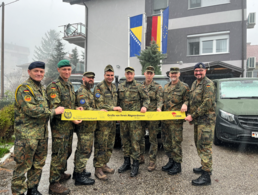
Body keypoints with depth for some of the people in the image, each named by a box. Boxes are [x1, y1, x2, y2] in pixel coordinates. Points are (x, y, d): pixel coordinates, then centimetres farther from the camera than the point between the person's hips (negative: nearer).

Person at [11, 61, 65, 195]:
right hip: (27, 134, -8)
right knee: (23, 165, 2)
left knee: (38, 164, 17)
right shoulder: (24, 88, -11)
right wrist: (54, 111, -16)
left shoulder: (42, 89, 17)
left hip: (42, 133, 8)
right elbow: (31, 110, -22)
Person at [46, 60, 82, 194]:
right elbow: (55, 108, -20)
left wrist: (77, 108, 2)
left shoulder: (70, 86, 14)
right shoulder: (54, 86, -13)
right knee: (59, 154, -3)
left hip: (69, 125, 9)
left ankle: (60, 173, 38)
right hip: (59, 126, -9)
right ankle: (54, 183, 11)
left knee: (67, 151, 20)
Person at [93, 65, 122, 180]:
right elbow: (99, 104, -17)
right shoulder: (99, 87, -9)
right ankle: (98, 169, 9)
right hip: (102, 120, -8)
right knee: (101, 146, -3)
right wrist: (113, 108, -18)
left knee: (110, 145, 14)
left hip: (112, 120, 8)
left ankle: (104, 165, 28)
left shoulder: (114, 87, 16)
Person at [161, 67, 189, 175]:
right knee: (167, 142, 14)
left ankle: (177, 165, 13)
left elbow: (187, 99, -3)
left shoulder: (184, 87, -2)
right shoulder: (166, 87, 17)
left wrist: (185, 104, -24)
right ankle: (171, 161, 30)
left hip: (176, 120, -6)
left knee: (176, 142, -1)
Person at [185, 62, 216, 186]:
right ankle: (206, 167, 34)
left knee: (204, 146, -6)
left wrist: (193, 116, -19)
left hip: (206, 120, -9)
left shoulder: (208, 84, -13)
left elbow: (207, 103, -21)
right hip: (198, 120, 9)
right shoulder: (194, 84, 16)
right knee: (199, 144, 18)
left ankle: (206, 176, 3)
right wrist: (191, 114, 8)